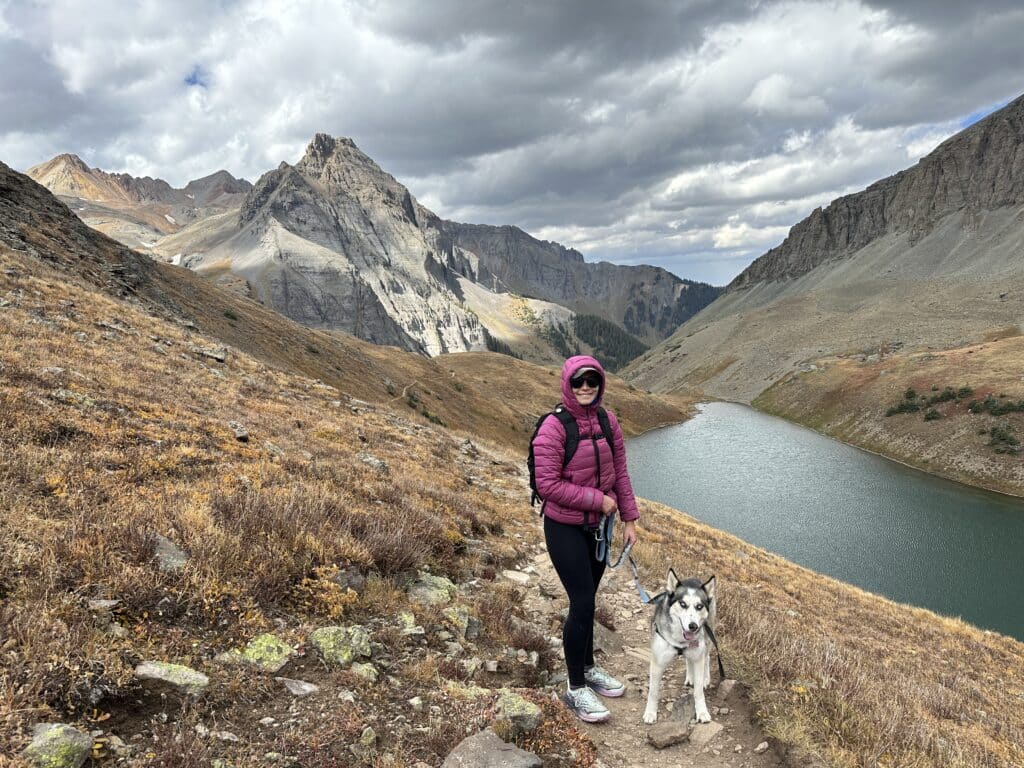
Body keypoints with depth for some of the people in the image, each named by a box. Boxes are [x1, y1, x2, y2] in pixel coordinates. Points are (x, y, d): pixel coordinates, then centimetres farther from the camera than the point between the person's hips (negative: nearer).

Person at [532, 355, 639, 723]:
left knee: (587, 599, 19)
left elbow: (620, 473, 6)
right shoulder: (554, 427, -19)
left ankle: (588, 668, 38)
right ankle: (576, 688, 14)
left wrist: (629, 520, 4)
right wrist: (598, 499, -19)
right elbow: (548, 484, -22)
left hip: (597, 526, 6)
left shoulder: (607, 422, -1)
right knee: (582, 603, -3)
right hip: (565, 529, -6)